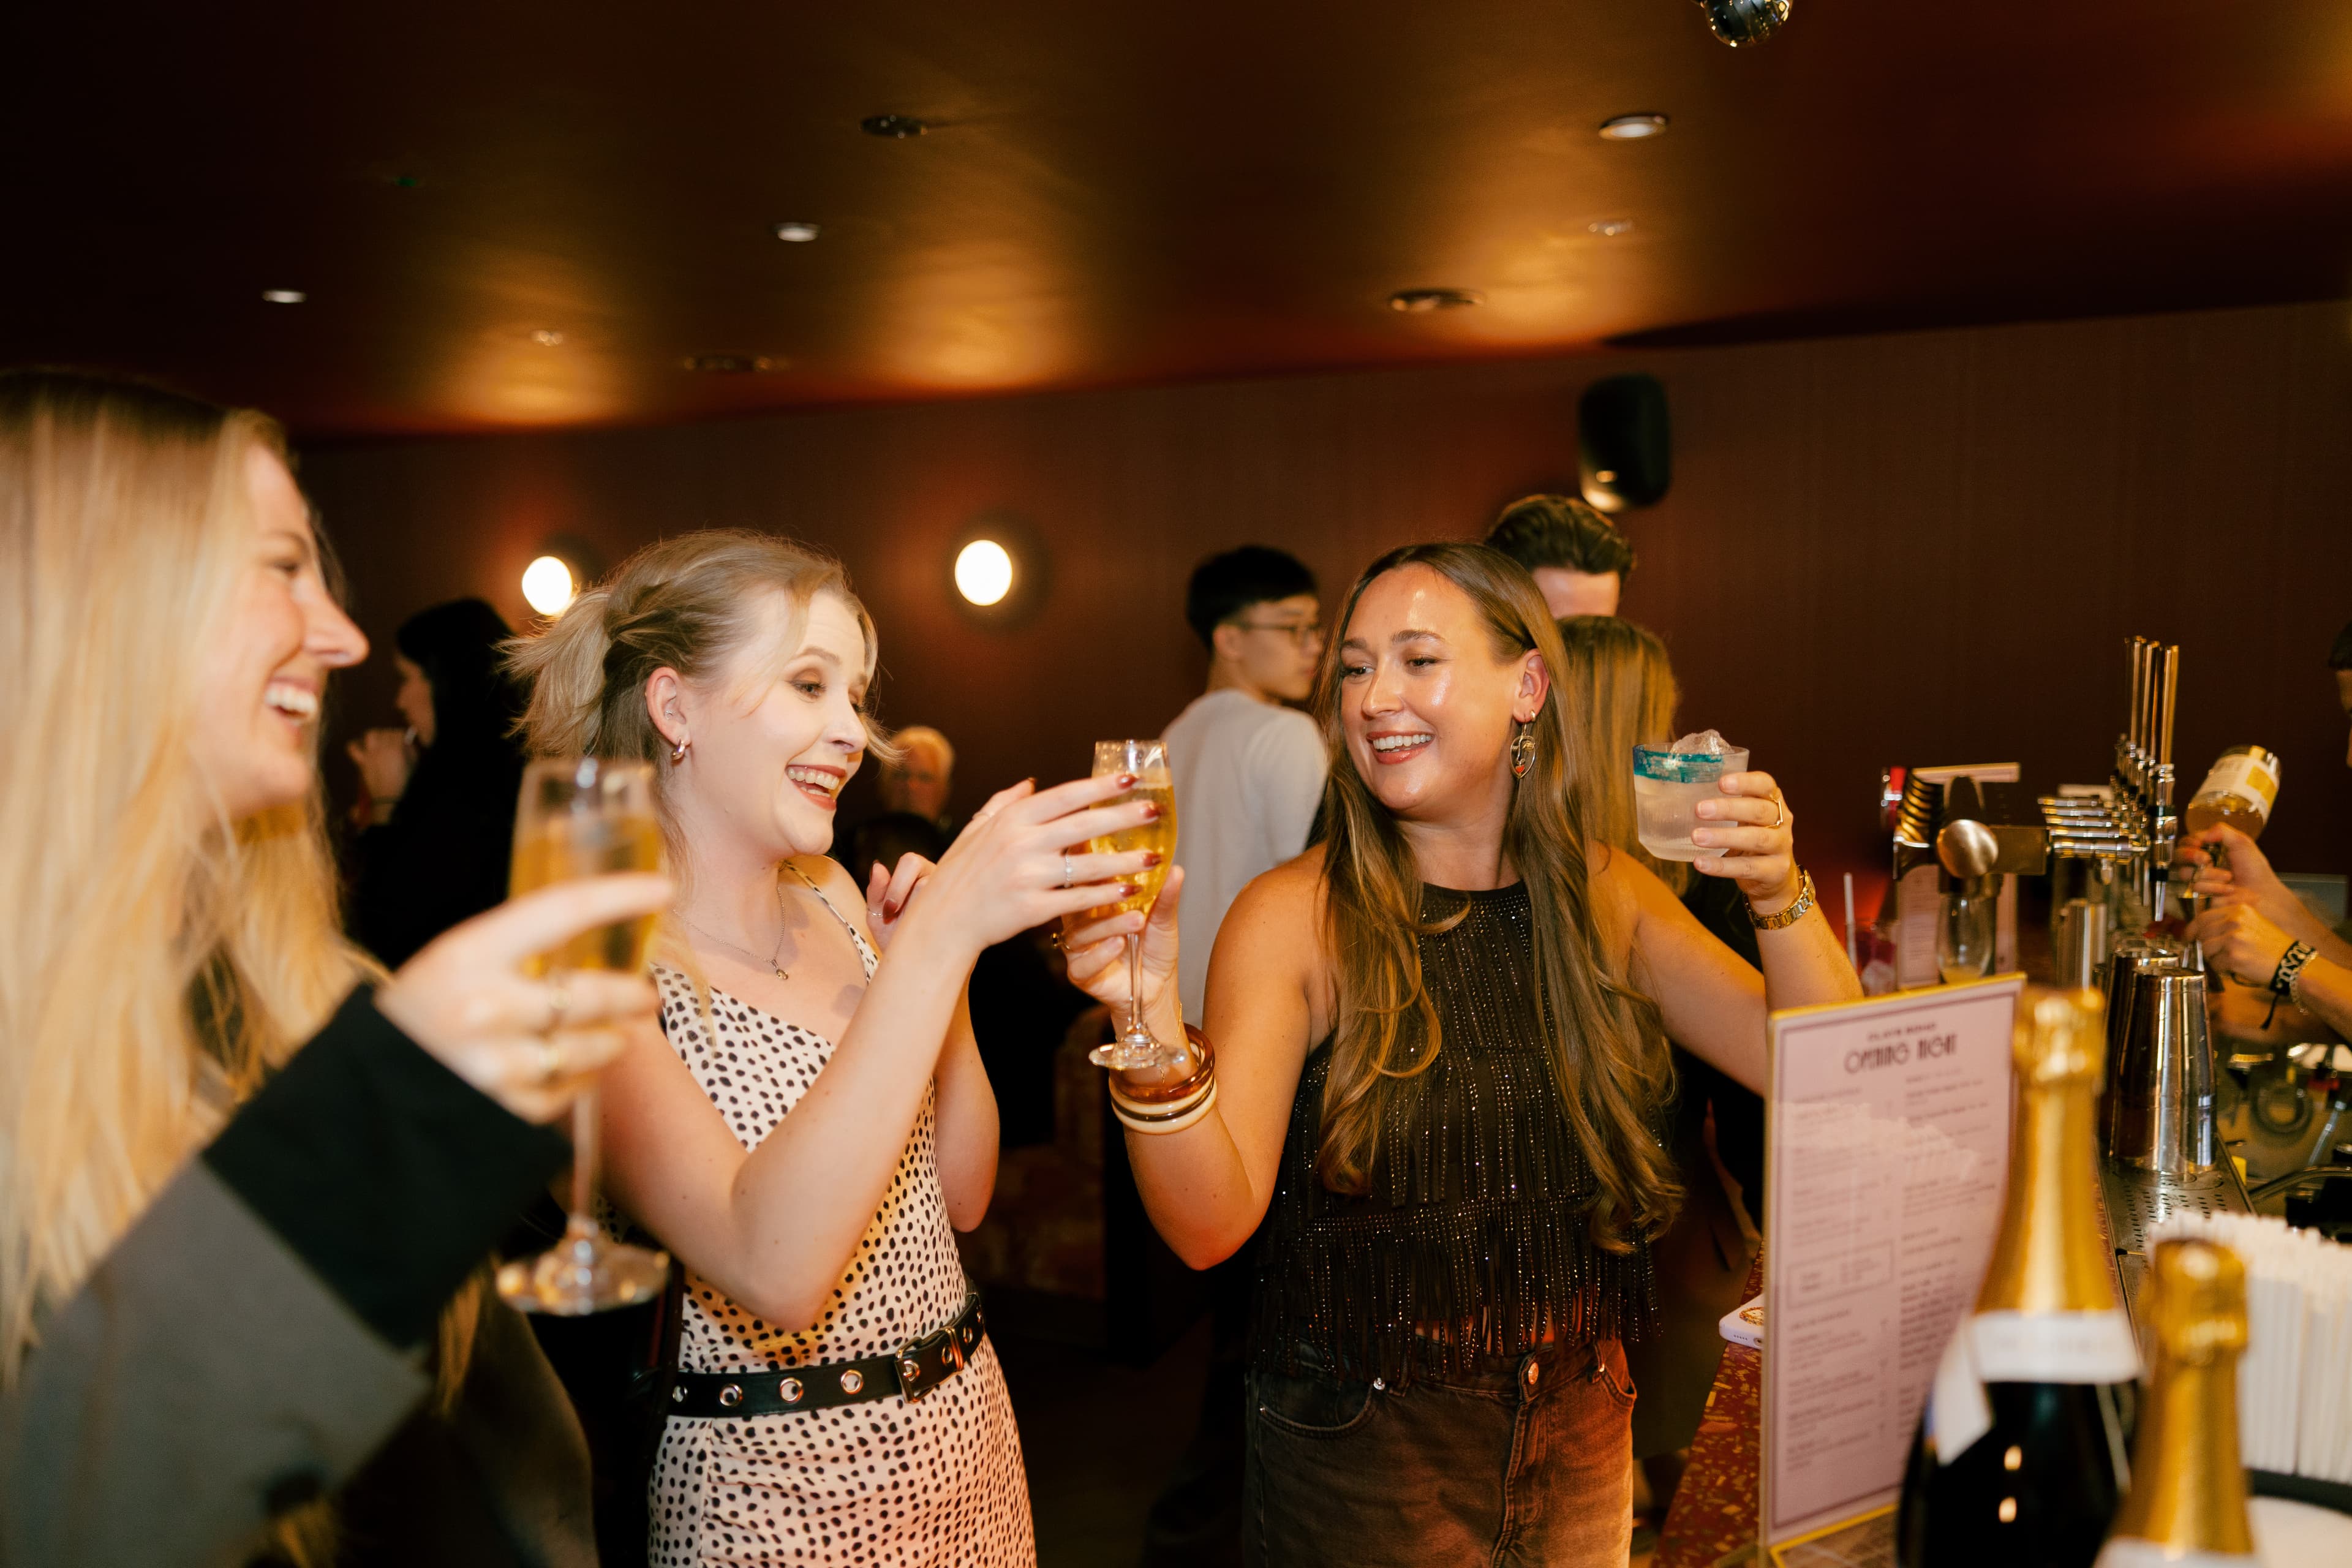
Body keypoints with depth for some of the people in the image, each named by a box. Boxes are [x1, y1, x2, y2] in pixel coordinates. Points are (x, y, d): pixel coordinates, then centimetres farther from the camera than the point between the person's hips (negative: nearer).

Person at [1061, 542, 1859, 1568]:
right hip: (1359, 1453, -4)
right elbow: (1211, 1225, -23)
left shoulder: (1602, 897, -2)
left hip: (1578, 1425, 4)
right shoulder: (1293, 918, -16)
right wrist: (1155, 1028, -41)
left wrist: (1780, 896, -21)